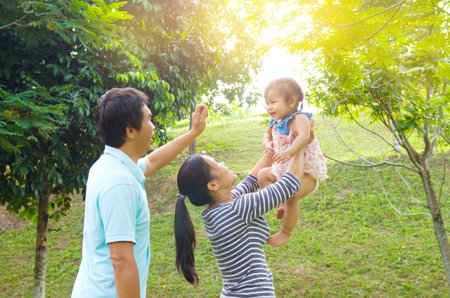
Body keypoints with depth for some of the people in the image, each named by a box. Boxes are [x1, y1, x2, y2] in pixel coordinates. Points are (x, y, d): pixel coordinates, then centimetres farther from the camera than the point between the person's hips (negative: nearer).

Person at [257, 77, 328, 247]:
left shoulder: (299, 118, -23)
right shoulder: (275, 122, 3)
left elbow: (304, 136, -43)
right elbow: (268, 134, 21)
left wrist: (289, 152, -56)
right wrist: (267, 144, -3)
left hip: (307, 171, -9)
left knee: (291, 196, -27)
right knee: (262, 175, 10)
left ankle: (285, 233, -8)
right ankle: (284, 203, 11)